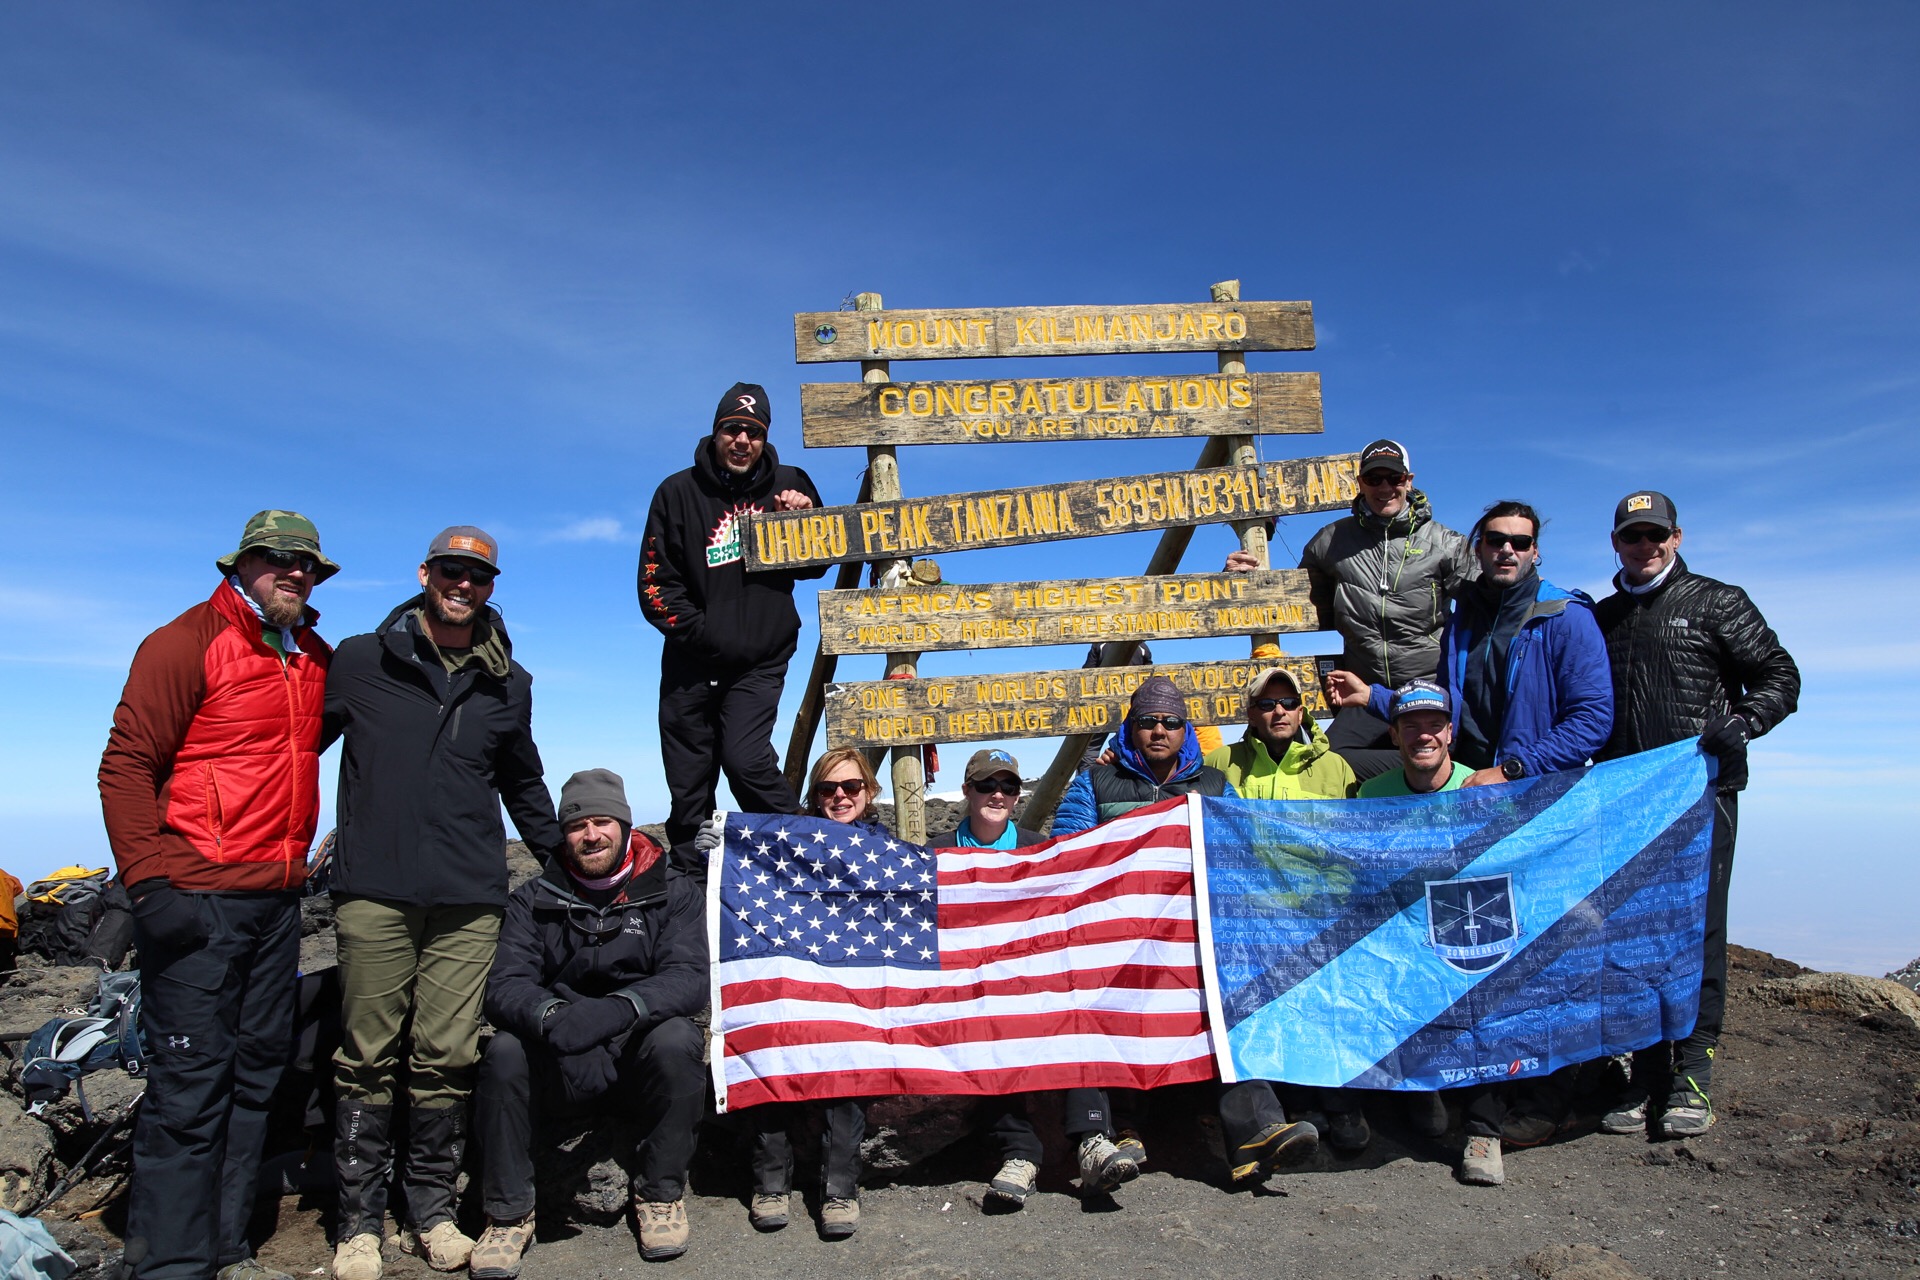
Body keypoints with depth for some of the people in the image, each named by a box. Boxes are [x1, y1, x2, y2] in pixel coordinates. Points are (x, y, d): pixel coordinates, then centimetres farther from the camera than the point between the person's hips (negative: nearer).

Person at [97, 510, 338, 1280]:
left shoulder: (316, 659, 12)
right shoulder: (187, 643, -7)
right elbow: (126, 763, -10)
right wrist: (149, 881, -16)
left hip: (278, 899, 7)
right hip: (198, 899, -7)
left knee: (256, 1071, 12)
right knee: (190, 1081, -3)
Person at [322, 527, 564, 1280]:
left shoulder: (509, 684, 14)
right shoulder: (361, 662, 6)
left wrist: (565, 862, 24)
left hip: (469, 900, 2)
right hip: (374, 891, -1)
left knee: (447, 1058, 4)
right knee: (368, 1056, 3)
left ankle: (431, 1212, 17)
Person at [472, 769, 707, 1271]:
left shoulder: (674, 893, 2)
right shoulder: (533, 900, 7)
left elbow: (689, 978, -13)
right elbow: (505, 985, -8)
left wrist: (617, 1009, -33)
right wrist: (549, 1016, -32)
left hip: (641, 1055, -1)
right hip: (559, 1063, 1)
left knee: (675, 1039, -32)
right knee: (504, 1051, -27)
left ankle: (661, 1193, -10)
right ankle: (508, 1213, -9)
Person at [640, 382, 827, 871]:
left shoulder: (788, 486, 4)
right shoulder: (678, 492, 0)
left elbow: (815, 566, 11)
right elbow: (655, 583, -1)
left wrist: (804, 520, -8)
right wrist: (702, 633, -11)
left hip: (760, 662, -1)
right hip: (690, 663, 1)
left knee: (746, 759, -19)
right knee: (688, 786, 5)